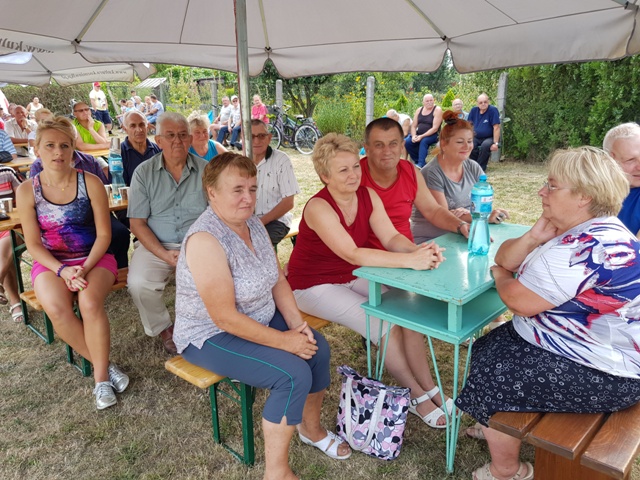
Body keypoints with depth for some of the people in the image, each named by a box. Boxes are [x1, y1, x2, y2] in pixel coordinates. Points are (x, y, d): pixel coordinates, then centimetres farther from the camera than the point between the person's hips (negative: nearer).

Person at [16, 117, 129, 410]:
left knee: (90, 303, -31)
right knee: (57, 309, -29)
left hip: (93, 259, -1)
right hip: (51, 264, 1)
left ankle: (101, 377, -13)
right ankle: (103, 363, -8)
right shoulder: (27, 191, -2)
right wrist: (62, 270, -17)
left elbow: (104, 234, -5)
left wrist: (86, 268, -19)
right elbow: (33, 244, -1)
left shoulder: (91, 183, -6)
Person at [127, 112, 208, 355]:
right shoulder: (144, 172, 3)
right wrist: (165, 255, -15)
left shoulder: (205, 170, 3)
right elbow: (137, 223, 0)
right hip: (156, 245, 1)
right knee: (138, 283, -26)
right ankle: (163, 327, 5)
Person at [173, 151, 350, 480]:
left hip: (259, 318, 8)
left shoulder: (253, 223, -2)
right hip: (211, 336, -8)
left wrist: (296, 323, -9)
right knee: (294, 375, -21)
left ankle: (310, 428, 25)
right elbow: (225, 317, -29)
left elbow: (277, 278, 4)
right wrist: (283, 340, -24)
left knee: (317, 348, 0)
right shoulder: (205, 240, -28)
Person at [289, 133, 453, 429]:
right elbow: (353, 254, -37)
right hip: (314, 287, -6)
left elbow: (391, 238, -10)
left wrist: (420, 250, -32)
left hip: (352, 277, 6)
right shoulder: (318, 208, -27)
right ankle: (417, 396, 2)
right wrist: (410, 261, -43)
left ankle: (430, 389, 0)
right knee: (385, 326, -18)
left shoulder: (368, 196, -5)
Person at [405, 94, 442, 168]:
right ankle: (417, 161, -6)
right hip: (419, 135, 5)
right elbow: (413, 126, 10)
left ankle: (421, 164, -39)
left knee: (423, 141, -36)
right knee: (407, 142, -20)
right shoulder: (419, 110, 11)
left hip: (432, 135, -5)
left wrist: (422, 136, -21)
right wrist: (414, 136, -11)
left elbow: (435, 128, -14)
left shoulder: (437, 110, -6)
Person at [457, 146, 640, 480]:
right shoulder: (577, 230, 5)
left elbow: (520, 302, -27)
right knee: (489, 350, 14)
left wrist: (500, 276, -6)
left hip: (601, 376, -10)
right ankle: (500, 428, 35)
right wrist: (534, 238, -14)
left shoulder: (590, 247, -29)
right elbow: (505, 258, 6)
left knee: (491, 375, -6)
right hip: (581, 349, 10)